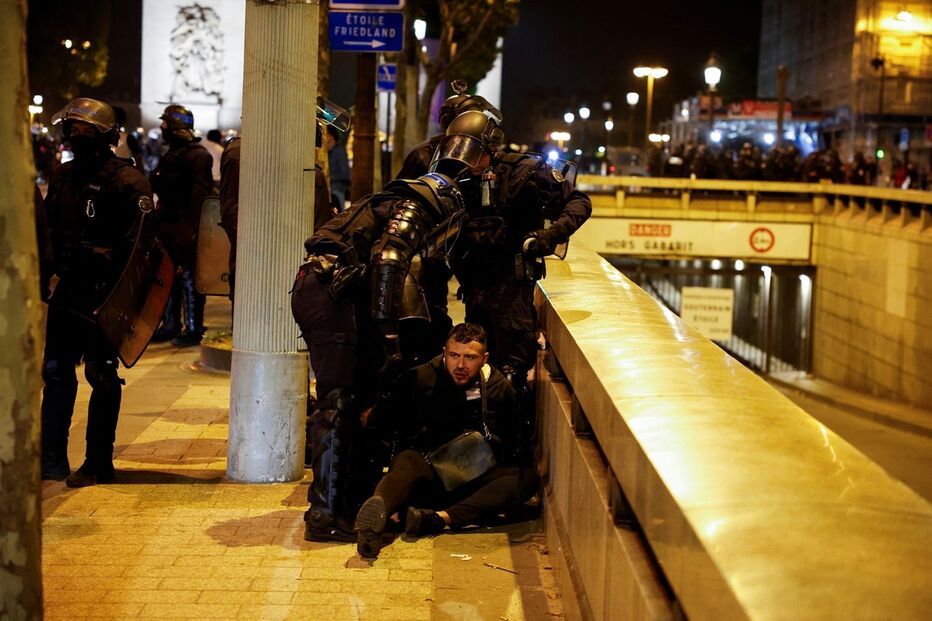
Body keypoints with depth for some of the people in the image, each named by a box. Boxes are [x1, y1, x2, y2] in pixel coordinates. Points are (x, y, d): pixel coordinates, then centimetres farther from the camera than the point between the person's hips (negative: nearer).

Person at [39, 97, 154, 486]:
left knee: (102, 376, 2)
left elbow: (138, 244, -15)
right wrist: (49, 274, 11)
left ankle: (98, 464, 12)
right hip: (67, 291, 7)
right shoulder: (63, 177, 12)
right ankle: (51, 461, 16)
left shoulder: (127, 182, -10)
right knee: (56, 371, 8)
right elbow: (48, 231, 21)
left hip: (105, 294, -7)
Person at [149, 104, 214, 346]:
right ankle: (170, 325, 22)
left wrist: (191, 230, -24)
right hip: (168, 227, 9)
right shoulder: (172, 155, 17)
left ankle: (193, 329, 3)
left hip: (185, 228, -9)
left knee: (188, 278, -4)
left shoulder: (197, 156, -13)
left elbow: (200, 197, -19)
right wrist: (159, 223, 19)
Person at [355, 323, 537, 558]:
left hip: (474, 482, 2)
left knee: (528, 477, -26)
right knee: (408, 461, -36)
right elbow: (386, 426, 5)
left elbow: (511, 445, 14)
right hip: (426, 472, -2)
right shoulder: (418, 380, 2)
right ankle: (377, 508, -72)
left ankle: (443, 518, -47)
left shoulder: (501, 389, 7)